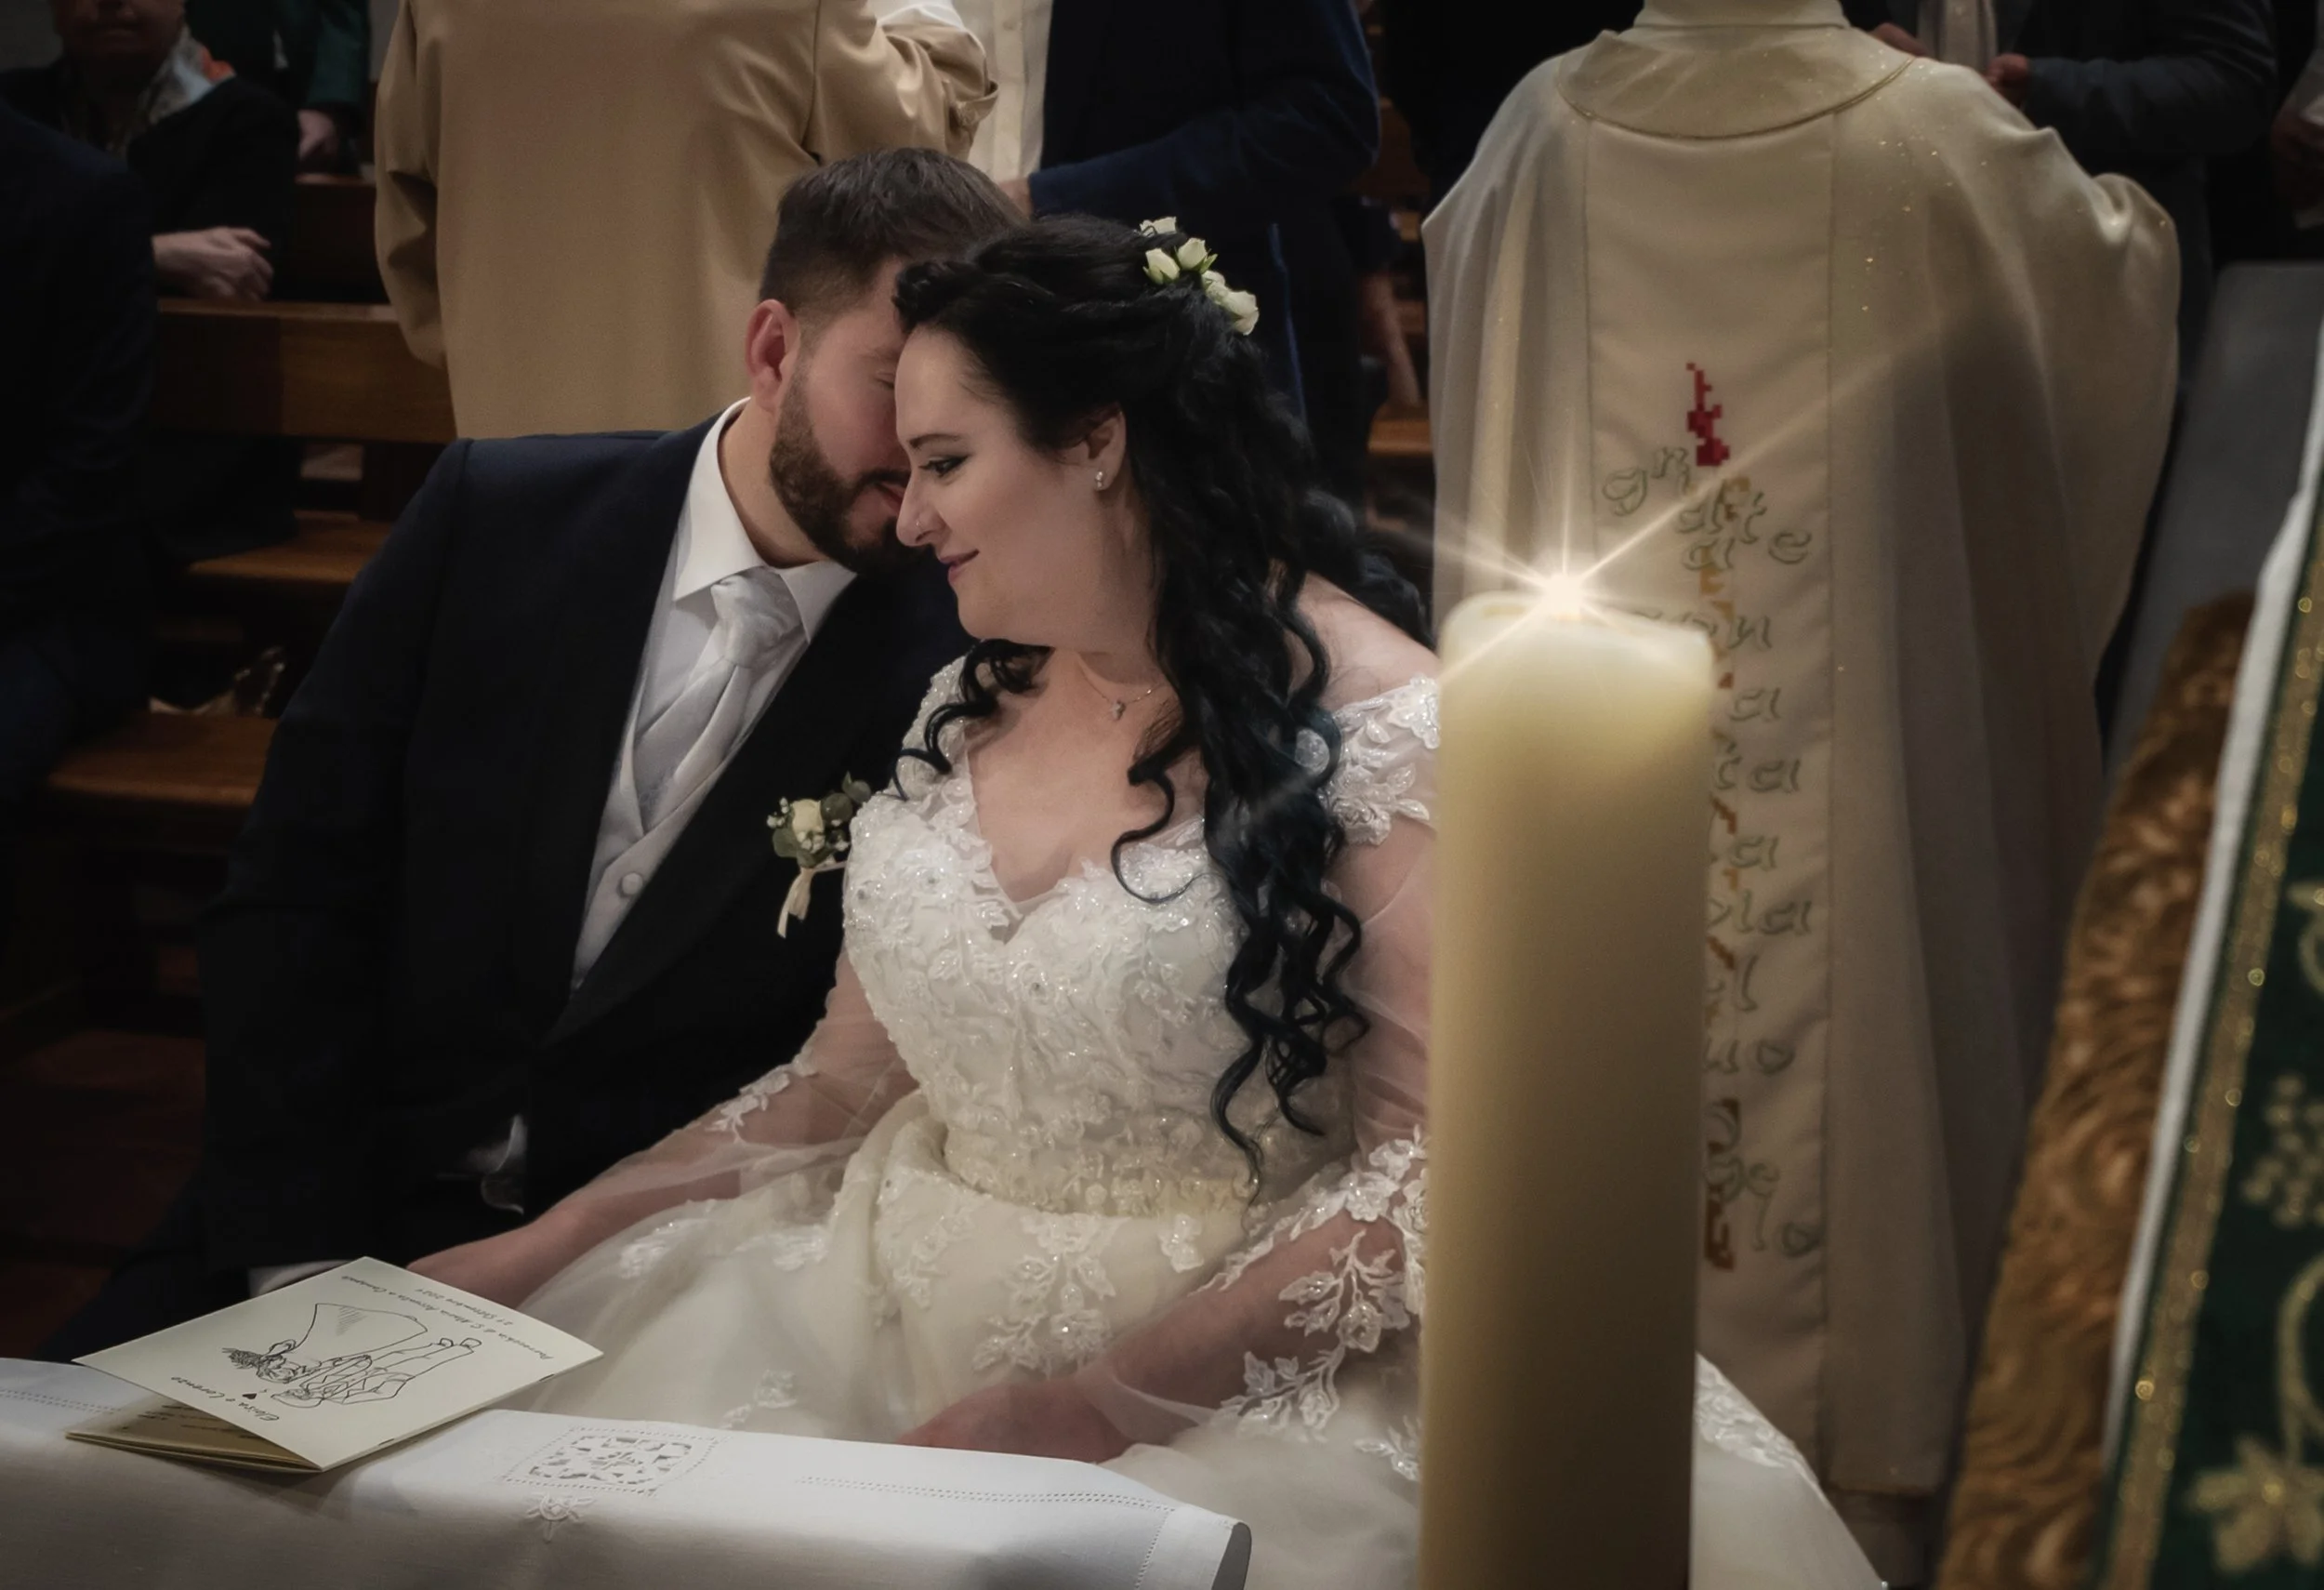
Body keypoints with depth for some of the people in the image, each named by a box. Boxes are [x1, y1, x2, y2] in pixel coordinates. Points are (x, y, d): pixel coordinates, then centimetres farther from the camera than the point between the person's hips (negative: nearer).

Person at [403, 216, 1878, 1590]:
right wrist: (551, 1242, 3)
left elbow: (1433, 1167, -14)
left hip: (1224, 1378, -5)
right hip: (899, 1330, 6)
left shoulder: (1373, 726, -11)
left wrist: (1099, 1402, -19)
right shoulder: (971, 708, 10)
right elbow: (845, 1079, 13)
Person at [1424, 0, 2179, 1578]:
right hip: (1848, 765, -2)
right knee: (1841, 1027, 11)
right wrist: (2137, 213, 31)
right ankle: (1854, 1445, 22)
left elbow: (1452, 285, 16)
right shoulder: (1938, 135, -12)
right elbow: (2116, 284, 8)